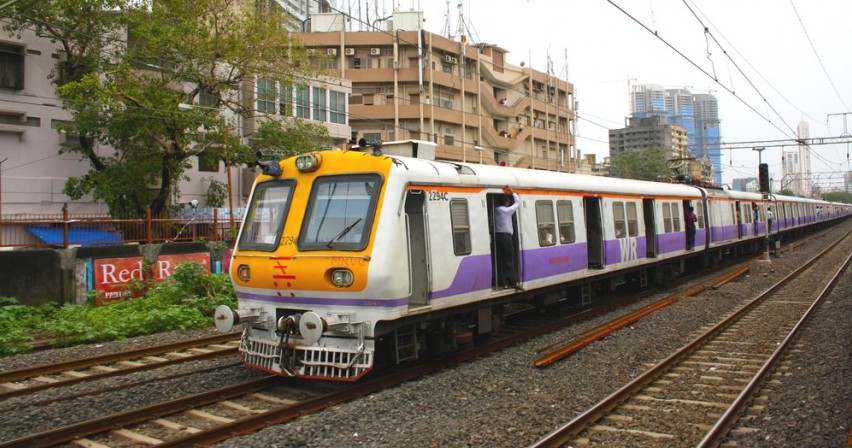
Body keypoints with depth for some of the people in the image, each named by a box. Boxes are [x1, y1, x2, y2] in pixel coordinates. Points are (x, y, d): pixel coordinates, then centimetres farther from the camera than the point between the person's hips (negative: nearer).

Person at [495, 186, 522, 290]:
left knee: (500, 260, 5)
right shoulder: (507, 210, -7)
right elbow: (518, 202, 1)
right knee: (509, 260, -5)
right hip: (506, 237, -6)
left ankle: (502, 282, 6)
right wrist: (512, 192, 8)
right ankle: (513, 282, -5)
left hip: (497, 236, 6)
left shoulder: (495, 211, 8)